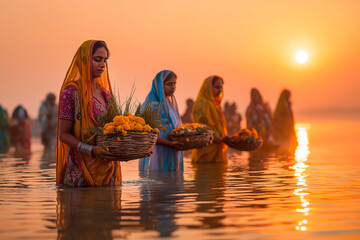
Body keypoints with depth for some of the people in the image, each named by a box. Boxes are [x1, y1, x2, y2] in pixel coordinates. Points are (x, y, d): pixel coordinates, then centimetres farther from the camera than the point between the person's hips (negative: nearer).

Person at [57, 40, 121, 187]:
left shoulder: (105, 92, 14)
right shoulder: (72, 92, -8)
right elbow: (63, 134, -10)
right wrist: (92, 151, -24)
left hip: (107, 166, 6)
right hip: (81, 167, -6)